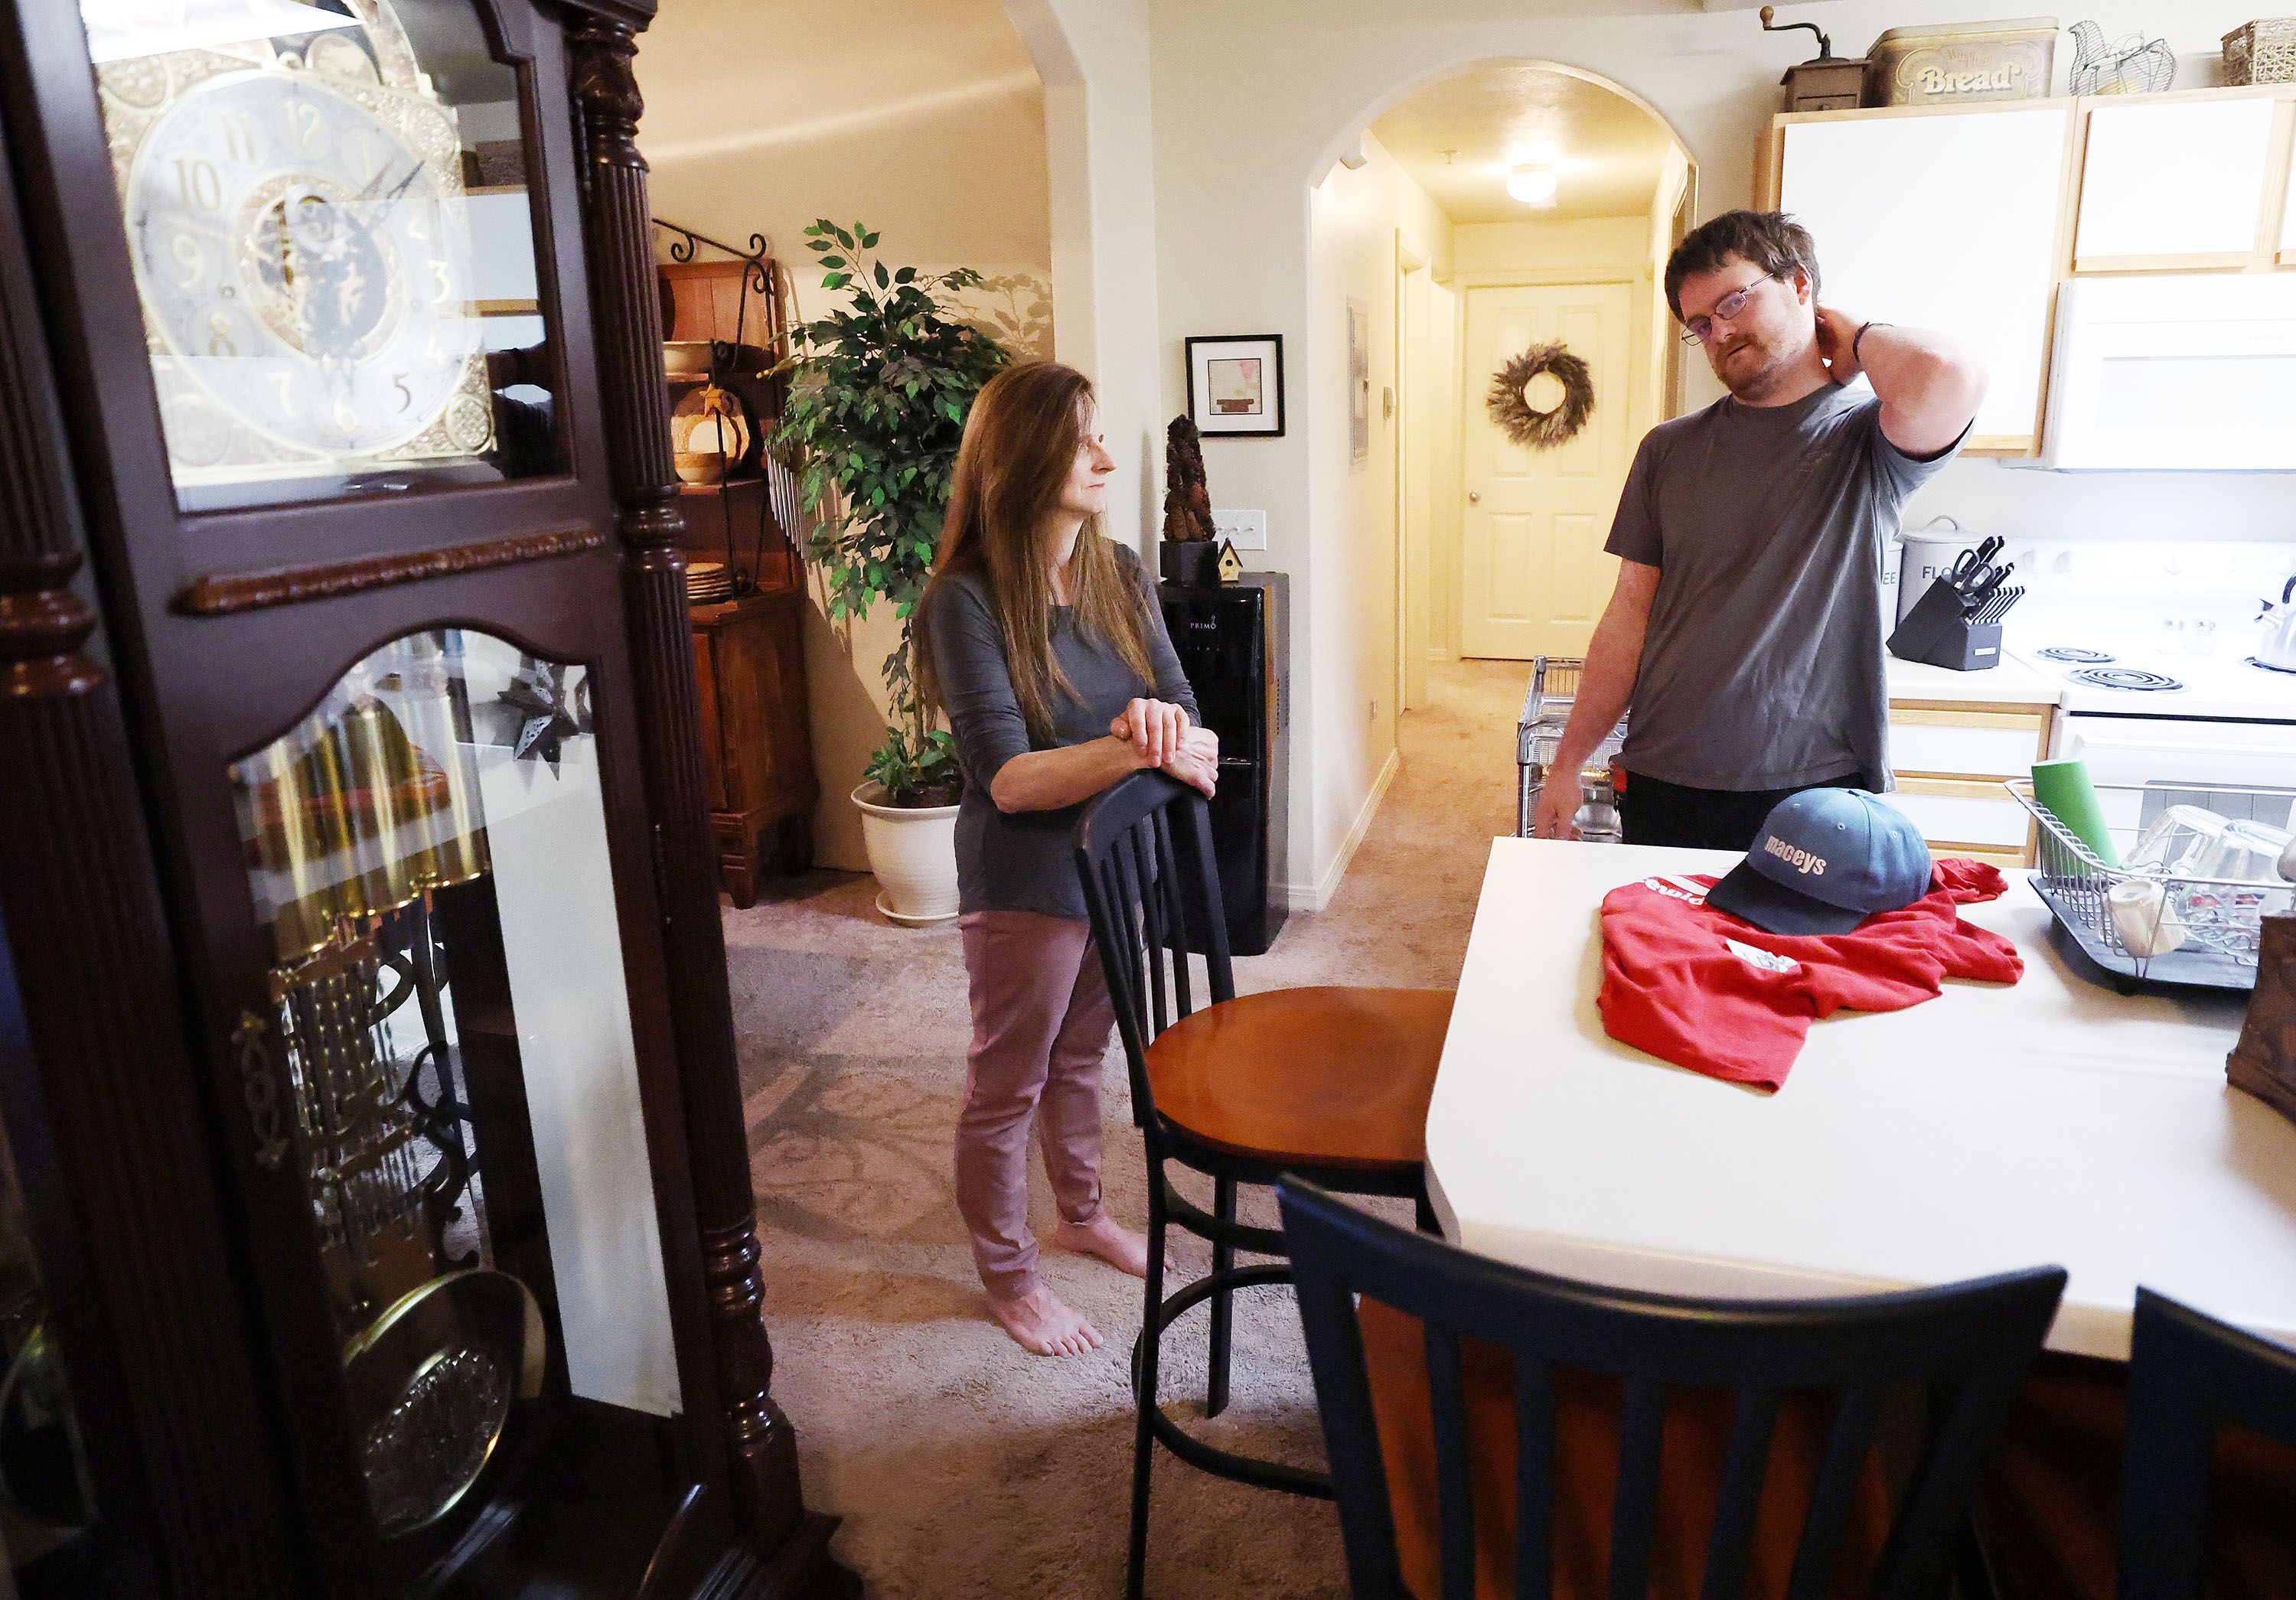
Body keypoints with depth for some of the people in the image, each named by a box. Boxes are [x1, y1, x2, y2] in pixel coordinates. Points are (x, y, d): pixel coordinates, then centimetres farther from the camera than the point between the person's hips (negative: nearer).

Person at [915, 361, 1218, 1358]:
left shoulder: (1120, 576, -1)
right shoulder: (968, 600, -20)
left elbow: (1186, 718, -5)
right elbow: (1008, 779, -26)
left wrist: (1165, 726, -29)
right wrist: (1136, 748, -33)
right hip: (1024, 885, -6)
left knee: (1082, 1055, 25)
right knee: (1007, 1086, 12)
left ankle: (1082, 1213, 49)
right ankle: (1008, 1276, 33)